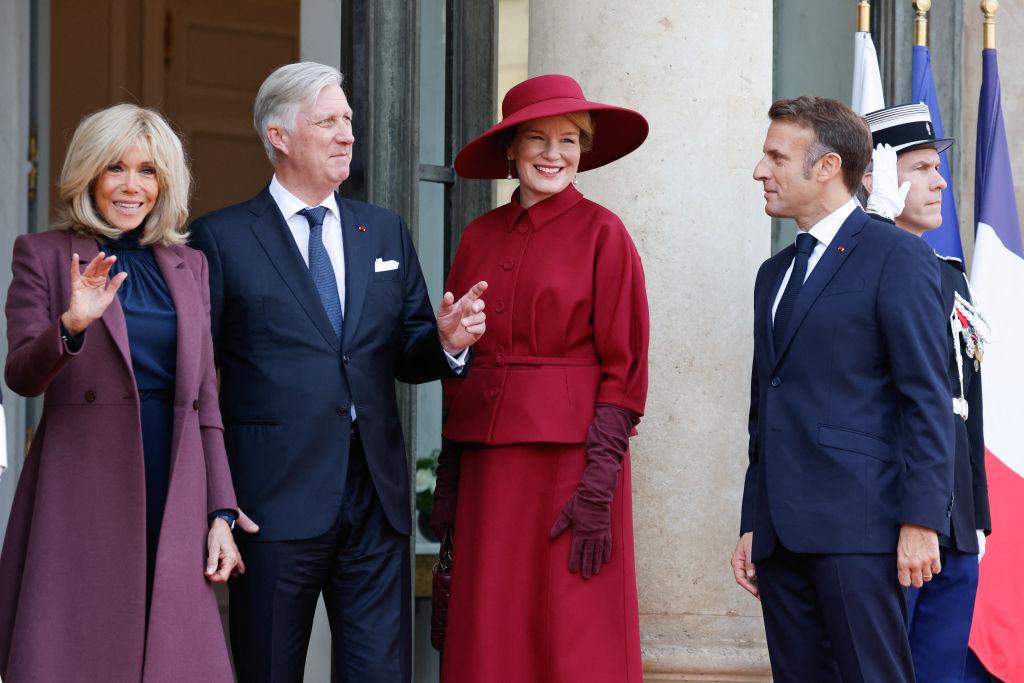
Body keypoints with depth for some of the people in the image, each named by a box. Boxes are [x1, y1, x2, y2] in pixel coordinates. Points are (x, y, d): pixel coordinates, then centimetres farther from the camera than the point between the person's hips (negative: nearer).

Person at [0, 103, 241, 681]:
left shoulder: (189, 266, 15)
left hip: (173, 499, 3)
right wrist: (72, 324, -26)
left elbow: (204, 400, 14)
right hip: (83, 500, -3)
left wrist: (221, 513, 7)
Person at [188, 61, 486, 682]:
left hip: (376, 493, 4)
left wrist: (446, 341, -9)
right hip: (275, 500, -4)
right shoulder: (222, 238, 0)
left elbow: (405, 357, 15)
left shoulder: (386, 233, 15)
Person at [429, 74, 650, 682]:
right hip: (490, 462, 5)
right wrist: (450, 481, 8)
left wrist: (598, 489, -13)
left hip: (571, 452, -5)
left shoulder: (602, 234, -3)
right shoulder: (480, 238, 11)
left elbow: (624, 365, -6)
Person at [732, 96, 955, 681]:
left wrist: (920, 522, -15)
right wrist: (752, 526, 18)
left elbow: (928, 398, -8)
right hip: (782, 533, 7)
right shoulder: (775, 274, 22)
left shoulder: (898, 256, -2)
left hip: (857, 526, -7)